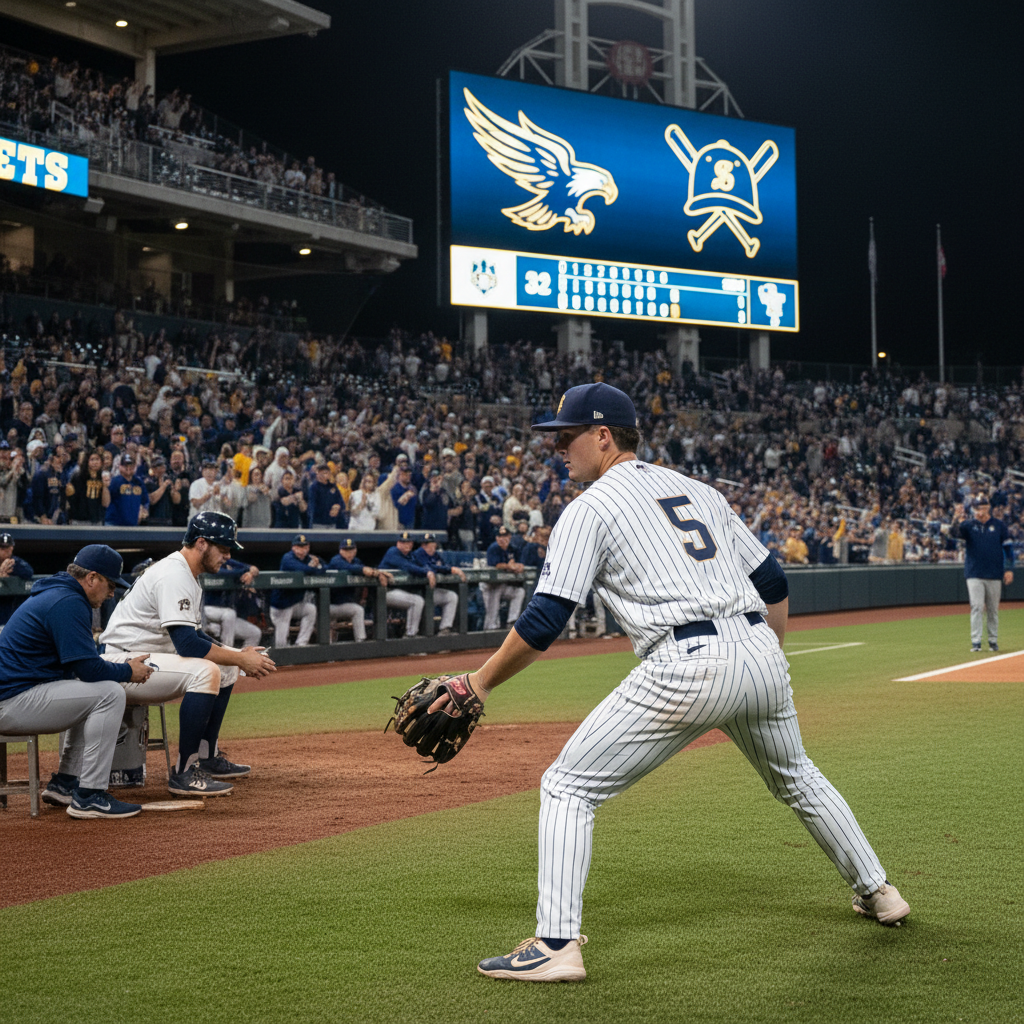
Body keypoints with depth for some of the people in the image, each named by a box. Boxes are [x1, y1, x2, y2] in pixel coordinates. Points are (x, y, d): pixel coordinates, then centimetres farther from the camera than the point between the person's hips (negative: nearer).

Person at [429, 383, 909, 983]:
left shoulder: (590, 508, 3)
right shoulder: (700, 491, 22)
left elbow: (544, 623, -5)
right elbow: (773, 583, 21)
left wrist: (480, 684, 3)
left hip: (688, 666, -7)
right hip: (760, 654, 7)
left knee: (569, 787, 2)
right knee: (796, 778, 32)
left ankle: (558, 944, -6)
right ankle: (877, 892, 42)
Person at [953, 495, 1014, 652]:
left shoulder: (999, 525, 5)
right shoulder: (968, 525, 2)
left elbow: (1008, 547, 7)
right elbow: (957, 531, -19)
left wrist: (1009, 569, -1)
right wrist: (957, 519, -41)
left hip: (994, 574, 1)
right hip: (974, 574, -1)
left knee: (993, 609, 8)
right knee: (977, 607, -9)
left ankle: (993, 641, 17)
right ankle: (975, 642, -9)